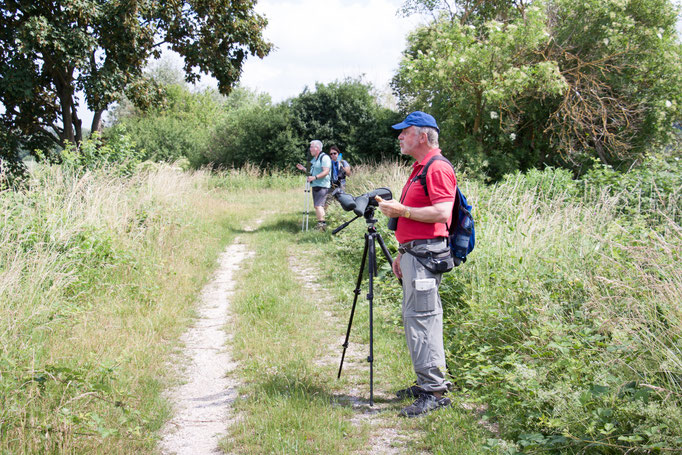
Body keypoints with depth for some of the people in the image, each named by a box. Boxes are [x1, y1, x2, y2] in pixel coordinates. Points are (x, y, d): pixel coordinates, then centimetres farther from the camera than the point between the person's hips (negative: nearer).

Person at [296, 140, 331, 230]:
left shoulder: (324, 157, -12)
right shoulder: (314, 159, 19)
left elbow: (326, 172, -21)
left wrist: (314, 177, -28)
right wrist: (303, 169, 15)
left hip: (322, 186, -10)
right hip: (314, 186, 10)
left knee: (318, 205, -19)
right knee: (316, 206, 11)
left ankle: (321, 223, -17)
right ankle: (321, 225, 16)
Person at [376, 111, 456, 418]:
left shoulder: (438, 168, -12)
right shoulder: (418, 168, 21)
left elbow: (442, 213, -23)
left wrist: (402, 210, -17)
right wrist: (402, 253, 23)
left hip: (426, 252, -11)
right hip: (413, 252, 11)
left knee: (420, 317, -11)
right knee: (416, 317, 13)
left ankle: (435, 391, -6)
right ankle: (429, 382, 22)